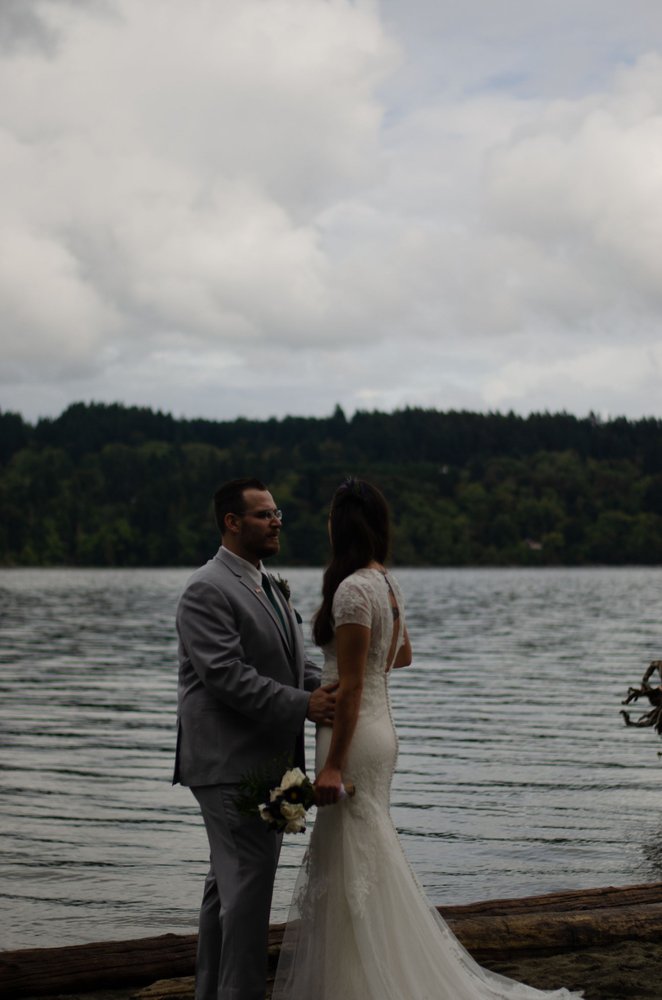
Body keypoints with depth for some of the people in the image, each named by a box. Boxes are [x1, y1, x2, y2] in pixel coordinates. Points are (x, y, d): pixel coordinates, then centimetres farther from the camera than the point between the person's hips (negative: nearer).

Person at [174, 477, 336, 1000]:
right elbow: (226, 675, -22)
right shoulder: (207, 591, -14)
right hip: (231, 763, -10)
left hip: (267, 761, 10)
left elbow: (297, 664, 18)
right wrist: (302, 704, -26)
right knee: (249, 881, -9)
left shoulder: (270, 586, 17)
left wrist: (327, 694, -3)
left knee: (230, 884, 15)